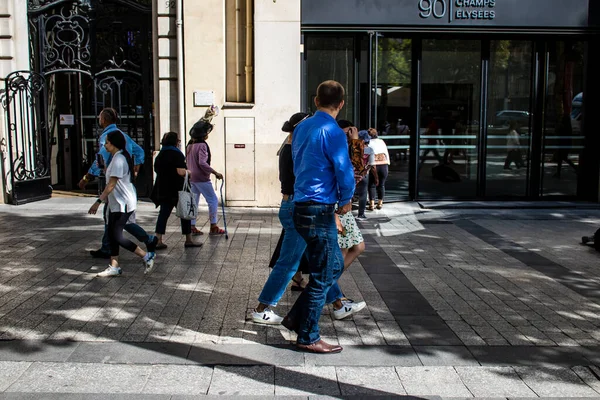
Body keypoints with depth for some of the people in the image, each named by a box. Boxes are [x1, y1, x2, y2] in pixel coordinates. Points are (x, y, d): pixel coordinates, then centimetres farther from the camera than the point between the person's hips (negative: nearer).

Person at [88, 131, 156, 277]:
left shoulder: (118, 159, -19)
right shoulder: (118, 157, 14)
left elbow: (111, 184, -22)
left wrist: (98, 202, -21)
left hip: (123, 204, -10)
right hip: (117, 203, 10)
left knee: (117, 236, -8)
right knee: (112, 235, 10)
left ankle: (147, 256, -1)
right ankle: (114, 267, 15)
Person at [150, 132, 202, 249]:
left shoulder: (160, 154, 9)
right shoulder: (176, 154, -14)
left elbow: (157, 170, 16)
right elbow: (181, 172, -22)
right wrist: (188, 171, -3)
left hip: (163, 190, 6)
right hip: (177, 190, -6)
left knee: (163, 214, 8)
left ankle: (158, 241, 2)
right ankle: (188, 240, 14)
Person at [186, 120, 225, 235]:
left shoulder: (190, 144, 10)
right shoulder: (202, 145, -15)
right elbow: (202, 163, -24)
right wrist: (215, 173, -21)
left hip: (191, 177, 9)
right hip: (201, 178, -8)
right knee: (213, 200, 1)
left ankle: (191, 227, 13)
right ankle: (213, 227, 3)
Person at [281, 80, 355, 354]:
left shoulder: (301, 128, 12)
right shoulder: (333, 132, -14)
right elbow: (344, 172, -17)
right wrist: (345, 201, 2)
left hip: (301, 207, 9)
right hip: (320, 211, -9)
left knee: (335, 265, 20)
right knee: (322, 276, 4)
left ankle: (296, 318, 23)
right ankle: (308, 338, 16)